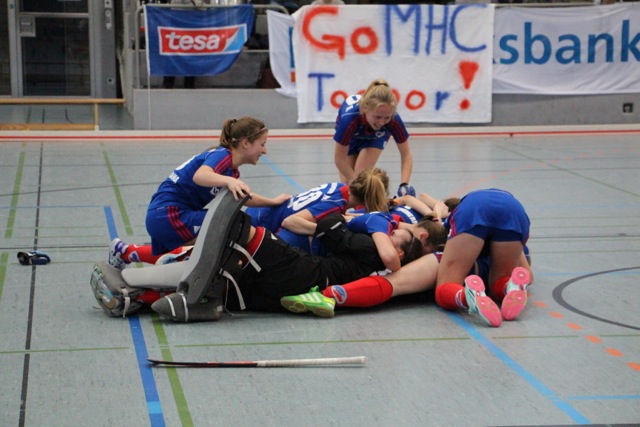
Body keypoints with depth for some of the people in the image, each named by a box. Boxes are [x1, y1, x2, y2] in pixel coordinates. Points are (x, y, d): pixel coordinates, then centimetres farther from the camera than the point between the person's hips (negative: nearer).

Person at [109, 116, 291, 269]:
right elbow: (200, 176, -40)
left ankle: (125, 252, 44)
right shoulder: (222, 155, -18)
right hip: (169, 214, -10)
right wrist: (229, 181, -57)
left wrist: (272, 202, 16)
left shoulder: (232, 170, 9)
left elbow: (242, 197, 25)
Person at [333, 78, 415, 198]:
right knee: (347, 183, 0)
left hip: (376, 135, 1)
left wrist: (404, 184, -41)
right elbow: (340, 159, -34)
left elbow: (406, 155, -26)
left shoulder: (394, 120, -41)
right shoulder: (349, 118, -47)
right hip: (351, 135, 0)